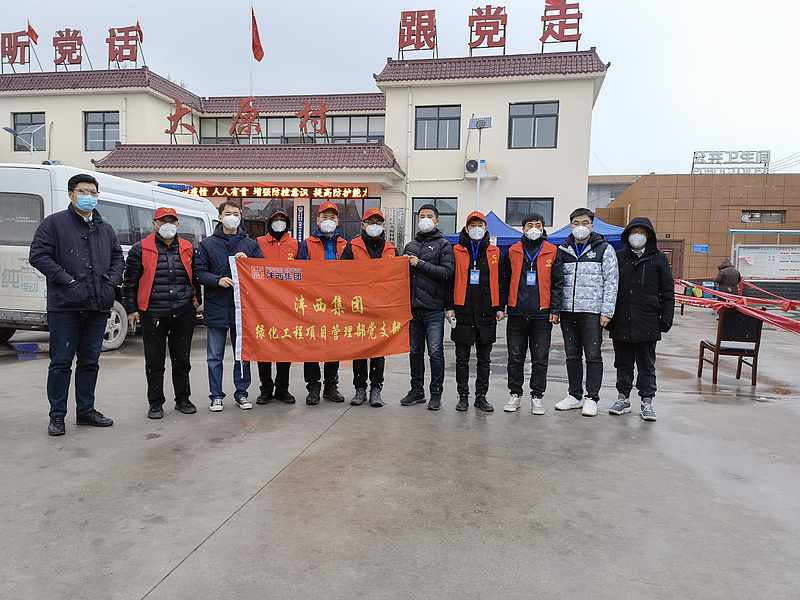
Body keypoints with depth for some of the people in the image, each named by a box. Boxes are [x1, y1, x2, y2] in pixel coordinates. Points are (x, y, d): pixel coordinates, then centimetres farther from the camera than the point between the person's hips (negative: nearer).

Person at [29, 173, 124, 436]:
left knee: (90, 361, 12)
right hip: (65, 306, -5)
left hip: (98, 306, 5)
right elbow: (38, 255, -6)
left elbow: (118, 257, 25)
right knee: (61, 361, 0)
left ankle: (86, 410, 23)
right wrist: (65, 278, -13)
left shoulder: (105, 228, 17)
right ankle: (57, 416, 11)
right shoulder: (54, 223, 0)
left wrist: (113, 279, 8)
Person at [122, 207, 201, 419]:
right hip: (153, 314, -2)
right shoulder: (140, 249, 2)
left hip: (184, 313, 2)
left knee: (182, 359, 10)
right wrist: (131, 309, 2)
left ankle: (183, 399, 25)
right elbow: (130, 282, 5)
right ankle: (156, 403, 19)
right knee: (154, 362, 5)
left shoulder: (188, 249, 11)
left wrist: (196, 298, 13)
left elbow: (195, 276, 22)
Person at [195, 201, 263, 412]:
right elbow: (199, 273, 1)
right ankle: (216, 396, 17)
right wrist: (218, 280, -16)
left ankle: (241, 393, 21)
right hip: (216, 307, -1)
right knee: (215, 356, 6)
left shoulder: (251, 244, 9)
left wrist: (248, 262, -10)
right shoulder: (207, 244, 6)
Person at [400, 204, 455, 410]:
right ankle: (417, 391, 22)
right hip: (412, 307, 5)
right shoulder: (410, 246, 18)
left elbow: (447, 271, -12)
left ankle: (436, 394, 8)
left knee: (435, 352, -2)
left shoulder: (444, 245, 3)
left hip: (433, 308, -5)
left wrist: (420, 264, -13)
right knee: (415, 351, 11)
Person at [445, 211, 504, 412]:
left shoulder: (494, 252, 9)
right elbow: (450, 281, 4)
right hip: (463, 313, -1)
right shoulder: (457, 251, 4)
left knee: (484, 359, 8)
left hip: (487, 313, 1)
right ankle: (463, 396, 16)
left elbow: (500, 281, 11)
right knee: (462, 359, 5)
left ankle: (481, 396, 19)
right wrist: (449, 307, -2)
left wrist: (500, 307, 5)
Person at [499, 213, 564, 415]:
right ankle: (515, 394, 19)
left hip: (542, 314, -1)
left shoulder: (552, 252, 5)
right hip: (517, 313, 1)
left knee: (540, 359, 5)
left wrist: (555, 310, -3)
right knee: (515, 357, 7)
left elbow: (557, 283, 4)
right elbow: (504, 280, 13)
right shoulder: (512, 252, 8)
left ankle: (537, 397, 17)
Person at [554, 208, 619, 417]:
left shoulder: (604, 249, 1)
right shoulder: (562, 250, 11)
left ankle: (592, 399, 11)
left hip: (592, 312, -4)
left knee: (593, 356, 1)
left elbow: (611, 282, -2)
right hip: (567, 312, 4)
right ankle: (575, 396, 21)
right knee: (572, 356, 10)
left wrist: (606, 312, -9)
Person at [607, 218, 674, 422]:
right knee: (623, 362, 12)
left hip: (647, 322, -2)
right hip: (621, 321, 2)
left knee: (646, 364, 6)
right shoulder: (619, 257, 7)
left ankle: (647, 401, 14)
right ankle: (623, 398, 23)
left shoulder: (658, 259, 3)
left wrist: (666, 319, -2)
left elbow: (668, 291, 4)